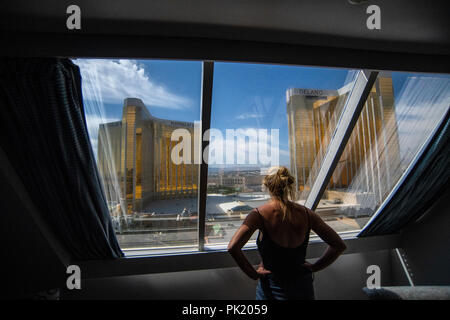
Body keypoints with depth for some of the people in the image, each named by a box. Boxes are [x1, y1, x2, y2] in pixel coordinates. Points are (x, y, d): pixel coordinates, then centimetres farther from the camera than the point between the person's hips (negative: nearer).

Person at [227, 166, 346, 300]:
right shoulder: (306, 214, -10)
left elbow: (233, 247, -28)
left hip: (272, 287, -2)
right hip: (303, 286, 3)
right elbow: (339, 245, -4)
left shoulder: (260, 214, -20)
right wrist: (314, 267, 3)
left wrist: (253, 273, -15)